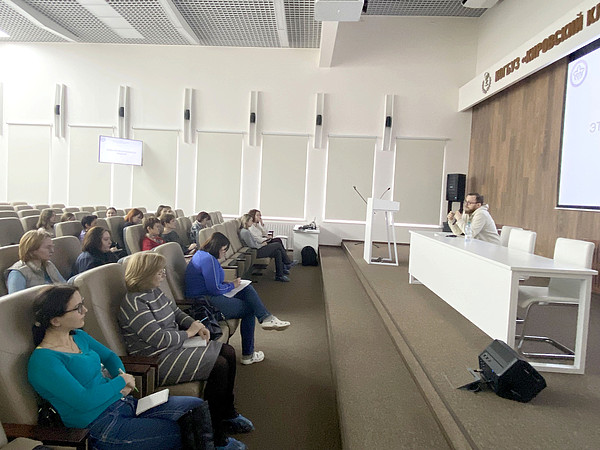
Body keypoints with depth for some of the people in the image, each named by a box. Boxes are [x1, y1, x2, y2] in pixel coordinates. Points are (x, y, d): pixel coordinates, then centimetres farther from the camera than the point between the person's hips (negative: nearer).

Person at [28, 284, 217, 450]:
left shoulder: (78, 336, 8)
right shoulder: (43, 361, -18)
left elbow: (109, 356, 21)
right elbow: (84, 401, -25)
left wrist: (122, 374, 0)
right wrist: (121, 381, -10)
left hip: (123, 402, 8)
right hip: (100, 426, -8)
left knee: (196, 407, -5)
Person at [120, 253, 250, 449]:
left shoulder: (155, 291, 8)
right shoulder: (133, 304, -21)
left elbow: (177, 313, 17)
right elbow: (159, 339, -25)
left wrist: (197, 326, -1)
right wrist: (189, 333, -12)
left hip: (174, 343, 10)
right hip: (158, 361, -10)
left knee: (228, 352, 3)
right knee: (219, 366, -20)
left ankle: (228, 413, 19)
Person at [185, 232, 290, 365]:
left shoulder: (202, 255, 14)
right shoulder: (208, 259, -20)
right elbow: (215, 289, -22)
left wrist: (225, 283, 8)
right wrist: (232, 285, -5)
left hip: (206, 296, 11)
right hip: (207, 304, -11)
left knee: (247, 289, 5)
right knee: (249, 310, -1)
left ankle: (266, 318, -11)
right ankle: (247, 355, 6)